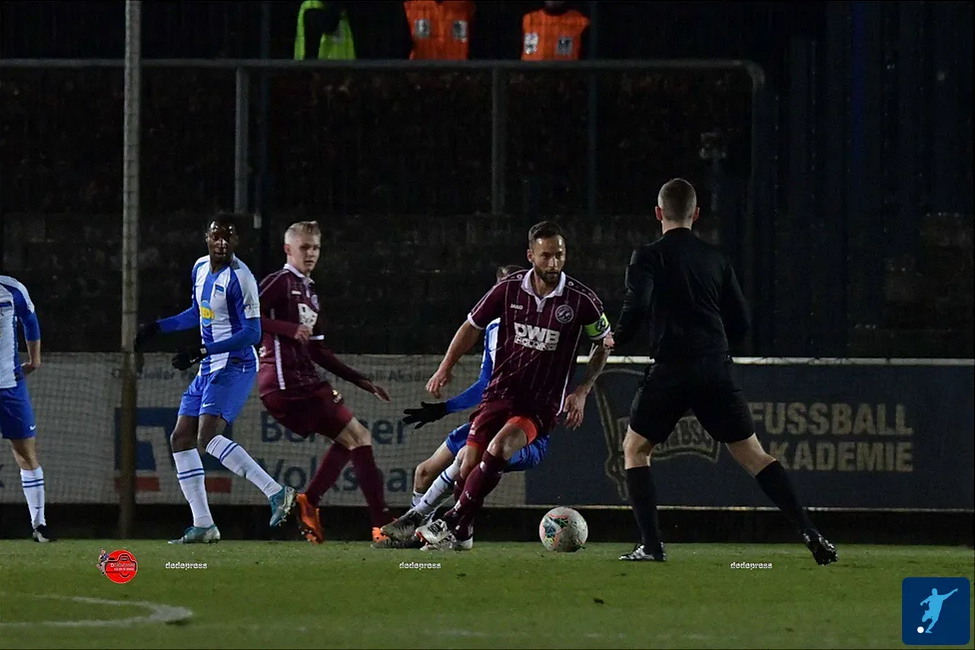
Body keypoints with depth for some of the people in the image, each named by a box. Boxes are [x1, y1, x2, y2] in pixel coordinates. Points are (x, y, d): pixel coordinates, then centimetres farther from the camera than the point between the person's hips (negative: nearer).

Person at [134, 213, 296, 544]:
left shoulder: (239, 278, -16)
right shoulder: (201, 268, 11)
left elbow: (252, 333, -19)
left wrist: (201, 351, -24)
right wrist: (157, 327, 22)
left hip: (235, 365, -9)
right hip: (209, 368, 9)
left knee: (208, 436, -25)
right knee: (181, 439, 6)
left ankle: (275, 492, -27)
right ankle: (203, 525, 8)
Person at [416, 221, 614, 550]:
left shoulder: (581, 300, -8)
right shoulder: (509, 289, -3)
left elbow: (604, 343, 9)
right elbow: (472, 326, 12)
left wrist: (582, 392, 0)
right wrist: (445, 369, 4)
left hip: (542, 404, -3)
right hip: (501, 392, 3)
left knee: (499, 448, -28)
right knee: (470, 463, -10)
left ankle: (452, 524, -21)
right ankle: (461, 533, 15)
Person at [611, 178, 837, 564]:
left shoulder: (649, 257, 0)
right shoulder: (715, 260, 14)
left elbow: (637, 305, -16)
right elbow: (741, 323, 14)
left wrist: (617, 339, 2)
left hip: (671, 369, -4)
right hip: (716, 369, 4)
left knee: (635, 448, 14)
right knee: (751, 453, 7)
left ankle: (650, 544, 2)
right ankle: (809, 532, -4)